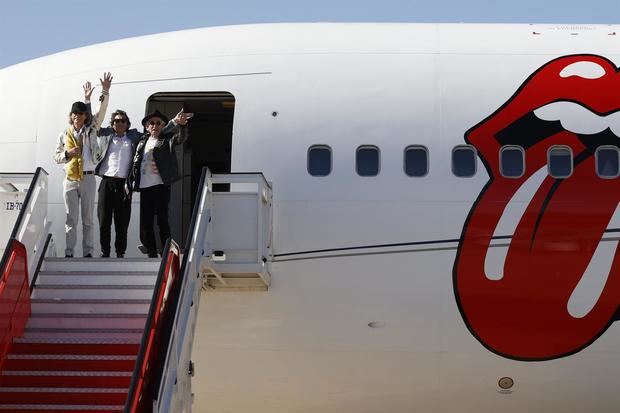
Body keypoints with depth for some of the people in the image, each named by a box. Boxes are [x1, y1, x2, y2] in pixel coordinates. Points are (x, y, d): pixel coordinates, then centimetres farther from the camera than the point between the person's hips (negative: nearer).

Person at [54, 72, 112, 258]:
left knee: (88, 218, 3)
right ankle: (69, 252, 3)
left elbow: (101, 112, -5)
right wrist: (68, 153, -11)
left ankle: (88, 252, 5)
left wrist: (105, 92, -16)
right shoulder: (64, 135, 8)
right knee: (71, 218, 2)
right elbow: (56, 157, 10)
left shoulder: (91, 130, 6)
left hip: (88, 178, 0)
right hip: (70, 179, 0)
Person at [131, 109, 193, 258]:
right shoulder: (142, 142, 15)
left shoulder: (167, 139, 2)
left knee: (162, 221, -5)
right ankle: (152, 255, 15)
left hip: (160, 186, -4)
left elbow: (181, 138, -18)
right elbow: (135, 163, 16)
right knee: (145, 223, 7)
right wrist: (130, 182, 6)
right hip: (144, 187, 5)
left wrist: (181, 124, -40)